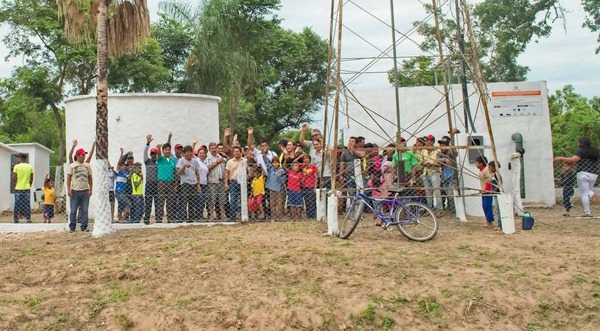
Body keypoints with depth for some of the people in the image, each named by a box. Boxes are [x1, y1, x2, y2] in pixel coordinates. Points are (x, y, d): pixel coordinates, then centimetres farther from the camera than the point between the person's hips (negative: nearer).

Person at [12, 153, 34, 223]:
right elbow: (31, 179, 4)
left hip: (18, 189, -2)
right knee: (27, 205, 5)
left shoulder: (16, 166, -5)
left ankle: (16, 220, 7)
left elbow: (14, 178, -6)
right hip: (27, 189, 2)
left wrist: (14, 187, 6)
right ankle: (28, 219, 3)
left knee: (17, 205, 5)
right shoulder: (30, 167, 3)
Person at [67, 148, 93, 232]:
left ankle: (84, 227, 8)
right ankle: (72, 227, 9)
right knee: (73, 210, 2)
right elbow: (69, 178, 2)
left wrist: (90, 190, 4)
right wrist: (68, 190, -5)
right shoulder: (72, 165, 2)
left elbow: (90, 178, 11)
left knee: (84, 210, 3)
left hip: (85, 191, 2)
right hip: (75, 191, -2)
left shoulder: (87, 165, 9)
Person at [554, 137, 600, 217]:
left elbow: (572, 160, -19)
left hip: (583, 173, -6)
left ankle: (587, 213, -6)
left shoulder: (581, 151, -5)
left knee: (584, 194, -1)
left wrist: (561, 158, -12)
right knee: (587, 190, 24)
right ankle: (592, 194, -13)